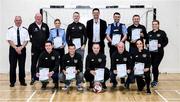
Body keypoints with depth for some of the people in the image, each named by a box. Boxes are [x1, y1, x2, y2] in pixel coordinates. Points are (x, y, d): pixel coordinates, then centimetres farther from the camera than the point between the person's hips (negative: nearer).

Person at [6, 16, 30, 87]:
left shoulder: (25, 30, 4)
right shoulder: (10, 30, 1)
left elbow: (26, 40, 0)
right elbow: (9, 40, -6)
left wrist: (21, 47, -14)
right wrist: (16, 48, -15)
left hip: (22, 49, 1)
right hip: (13, 48, -1)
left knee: (22, 65, 5)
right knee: (12, 66, 2)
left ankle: (22, 81, 15)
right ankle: (12, 82, 11)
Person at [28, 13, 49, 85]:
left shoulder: (45, 26, 5)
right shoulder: (32, 26, -3)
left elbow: (48, 35, 15)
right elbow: (28, 35, 2)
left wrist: (46, 42, 7)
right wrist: (32, 41, 1)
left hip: (44, 48, 2)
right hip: (35, 48, -2)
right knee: (33, 64, 3)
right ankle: (33, 78, 11)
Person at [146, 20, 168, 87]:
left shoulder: (162, 33, -1)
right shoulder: (149, 33, 12)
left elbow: (166, 41, -1)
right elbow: (146, 41, 18)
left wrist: (161, 45, -16)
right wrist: (147, 44, -3)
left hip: (159, 53, -4)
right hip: (151, 52, 4)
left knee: (155, 66, -8)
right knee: (153, 66, 9)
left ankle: (155, 80, 6)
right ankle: (155, 80, 27)